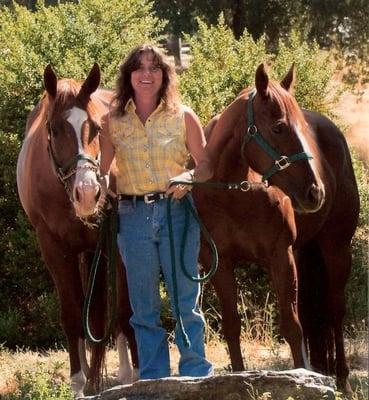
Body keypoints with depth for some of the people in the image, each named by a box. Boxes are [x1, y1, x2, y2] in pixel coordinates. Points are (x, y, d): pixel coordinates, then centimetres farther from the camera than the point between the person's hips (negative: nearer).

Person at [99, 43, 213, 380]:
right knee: (143, 307, 7)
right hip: (133, 216, 2)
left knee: (186, 300, 0)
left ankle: (198, 375, 7)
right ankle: (153, 381, 15)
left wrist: (188, 178, -16)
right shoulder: (114, 121, 4)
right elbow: (101, 169, 9)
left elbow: (205, 165, 3)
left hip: (177, 212, -2)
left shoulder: (183, 117, 1)